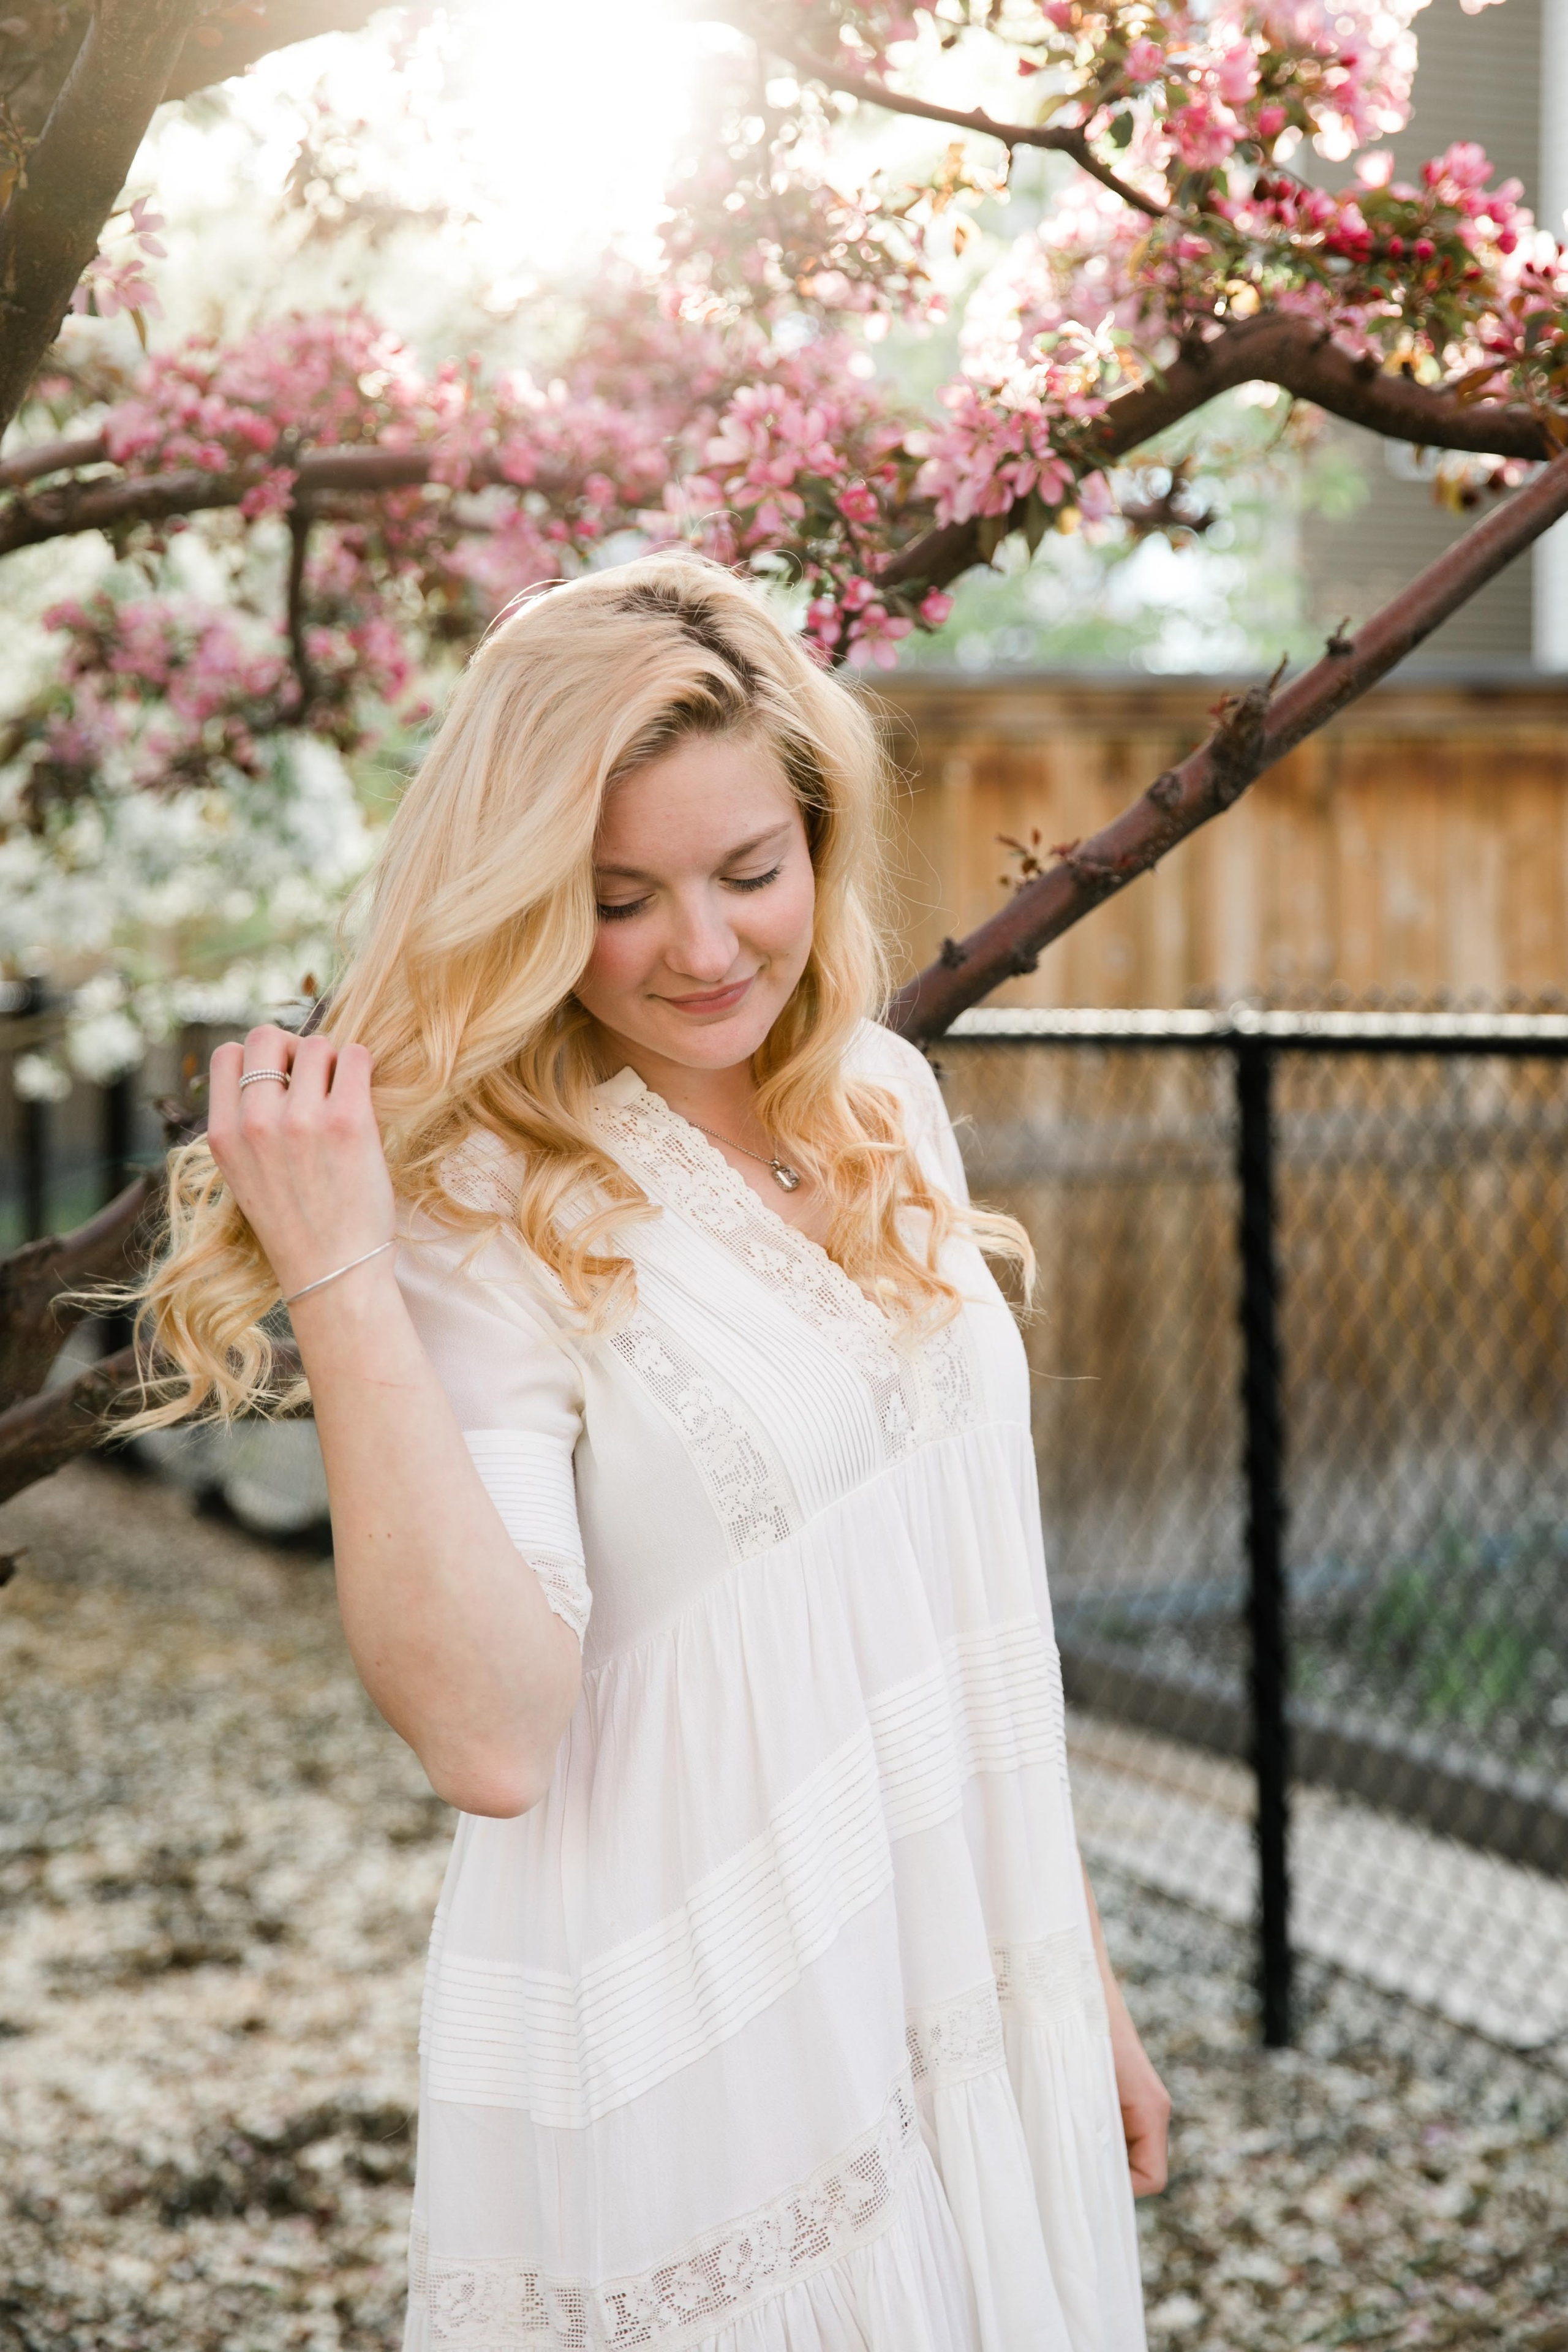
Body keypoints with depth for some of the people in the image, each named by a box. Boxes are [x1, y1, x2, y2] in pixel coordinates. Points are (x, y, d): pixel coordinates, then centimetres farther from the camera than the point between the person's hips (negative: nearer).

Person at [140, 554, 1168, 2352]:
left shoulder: (883, 1106, 3)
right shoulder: (476, 1211, -16)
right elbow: (490, 1737, -25)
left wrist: (1078, 1976, 14)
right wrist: (334, 1277, -28)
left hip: (976, 2010, 6)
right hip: (696, 2065, -6)